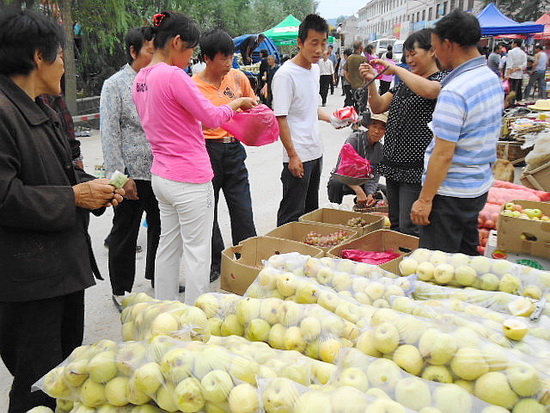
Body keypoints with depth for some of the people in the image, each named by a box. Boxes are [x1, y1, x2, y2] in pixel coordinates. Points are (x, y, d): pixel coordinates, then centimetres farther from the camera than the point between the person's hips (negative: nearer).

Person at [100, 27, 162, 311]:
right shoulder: (115, 85, -5)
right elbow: (110, 134, -10)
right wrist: (120, 176, -15)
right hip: (132, 173, -5)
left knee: (160, 226, 16)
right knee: (125, 232, 8)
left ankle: (157, 276, 36)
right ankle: (121, 289, 23)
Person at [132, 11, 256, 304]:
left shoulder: (141, 79, 9)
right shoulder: (174, 76, -18)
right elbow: (212, 117, -14)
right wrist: (237, 103, 3)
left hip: (161, 176, 9)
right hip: (190, 180, -9)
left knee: (168, 247, 17)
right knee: (197, 252, 3)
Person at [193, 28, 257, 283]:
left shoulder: (238, 78, 5)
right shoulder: (194, 86, -7)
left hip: (234, 149, 3)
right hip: (207, 150, -3)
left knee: (243, 211, 5)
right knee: (207, 212, 9)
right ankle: (214, 262, 26)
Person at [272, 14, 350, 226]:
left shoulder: (315, 68, 10)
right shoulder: (286, 74, -16)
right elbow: (280, 118, -18)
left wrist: (331, 119, 6)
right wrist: (292, 155, -20)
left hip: (316, 152, 9)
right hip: (298, 156, -9)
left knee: (311, 209, 19)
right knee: (292, 214, -1)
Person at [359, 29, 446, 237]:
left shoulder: (442, 80, -9)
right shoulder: (405, 83, 15)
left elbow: (428, 90, -33)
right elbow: (378, 107, 11)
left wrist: (395, 69, -22)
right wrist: (371, 82, -6)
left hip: (416, 168, -8)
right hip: (393, 164, 8)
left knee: (409, 229, -6)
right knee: (395, 224, 17)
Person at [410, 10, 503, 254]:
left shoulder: (454, 92, -25)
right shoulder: (492, 78, 7)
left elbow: (443, 154, -25)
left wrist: (425, 200, -18)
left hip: (450, 194, -10)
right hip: (480, 187, 10)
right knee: (467, 255, 23)